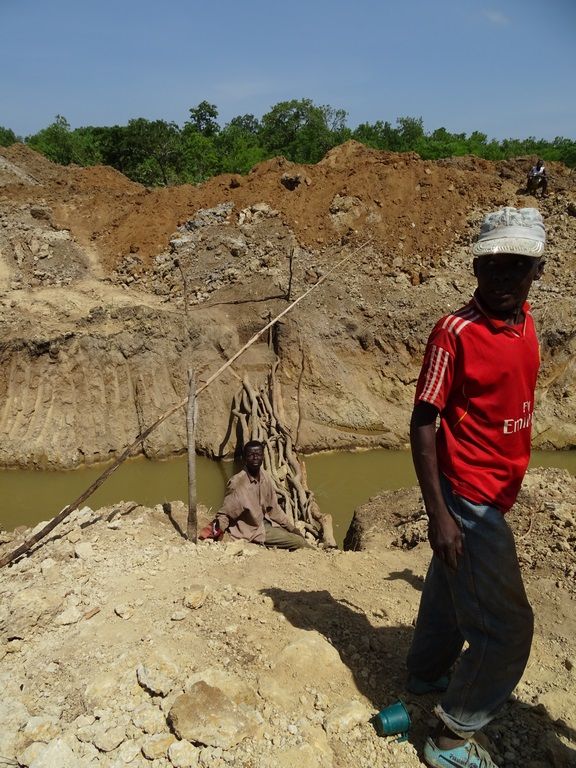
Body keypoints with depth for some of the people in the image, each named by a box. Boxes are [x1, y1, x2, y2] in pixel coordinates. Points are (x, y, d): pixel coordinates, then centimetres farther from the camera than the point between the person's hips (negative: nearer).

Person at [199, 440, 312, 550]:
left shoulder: (265, 477, -3)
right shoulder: (237, 482, -23)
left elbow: (273, 508, 8)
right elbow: (225, 513, -18)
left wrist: (291, 527, 8)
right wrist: (217, 528, -36)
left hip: (265, 522, 6)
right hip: (252, 529, -6)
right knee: (298, 542, -9)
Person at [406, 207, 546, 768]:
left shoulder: (524, 319, 3)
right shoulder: (456, 332, -20)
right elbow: (422, 422, -19)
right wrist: (438, 513, -21)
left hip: (492, 494, 8)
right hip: (467, 499, -8)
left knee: (449, 592, 25)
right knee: (506, 628, -1)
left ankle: (426, 673, 47)